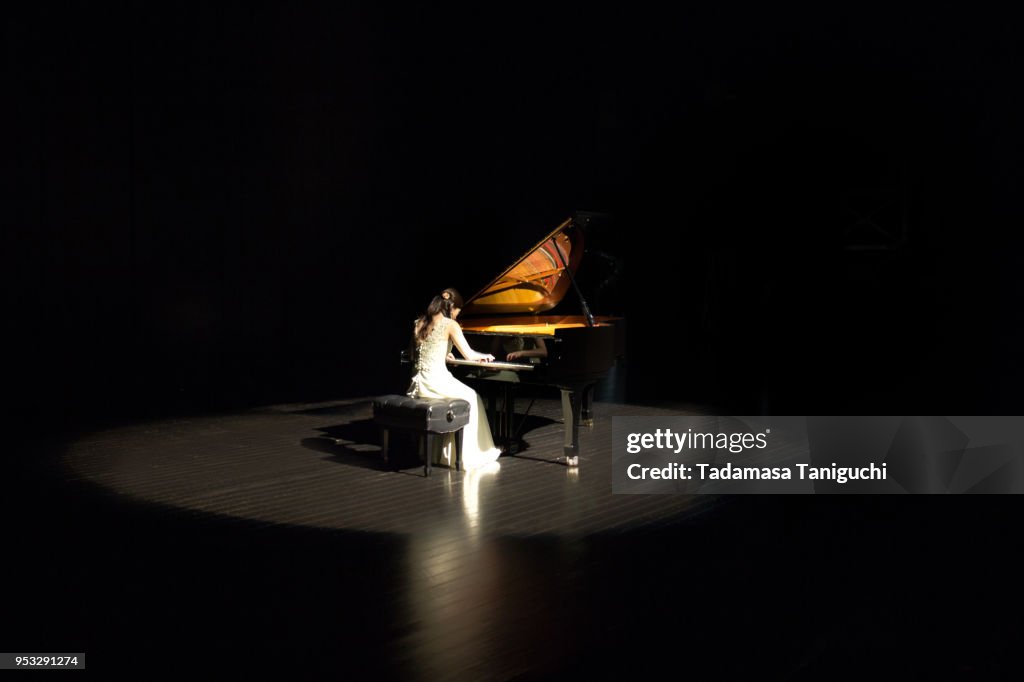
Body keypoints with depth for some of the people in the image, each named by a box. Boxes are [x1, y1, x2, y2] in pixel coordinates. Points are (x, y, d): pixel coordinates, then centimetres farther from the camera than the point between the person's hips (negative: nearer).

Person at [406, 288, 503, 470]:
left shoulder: (420, 323, 12)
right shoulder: (450, 324, -7)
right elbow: (469, 355, -10)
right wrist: (485, 356, 11)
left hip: (419, 383, 7)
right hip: (437, 381, -7)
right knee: (471, 398, 19)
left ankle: (444, 450, 30)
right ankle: (470, 453, 21)